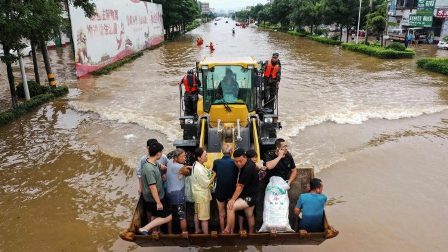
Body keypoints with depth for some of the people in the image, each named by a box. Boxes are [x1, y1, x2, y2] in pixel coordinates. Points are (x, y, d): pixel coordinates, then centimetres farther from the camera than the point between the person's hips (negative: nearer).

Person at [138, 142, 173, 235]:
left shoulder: (154, 163, -2)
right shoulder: (149, 169, -31)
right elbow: (152, 187, -28)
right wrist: (158, 202, -22)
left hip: (156, 197, 9)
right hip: (153, 199, -9)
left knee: (156, 216, 22)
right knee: (168, 217, 0)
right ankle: (145, 229, 1)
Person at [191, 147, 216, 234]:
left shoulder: (196, 165, 4)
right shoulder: (199, 169, -27)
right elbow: (206, 184, -22)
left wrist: (211, 172, -3)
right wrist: (214, 175, -14)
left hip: (198, 193, 10)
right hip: (202, 195, -10)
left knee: (197, 214, 22)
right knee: (204, 217, -1)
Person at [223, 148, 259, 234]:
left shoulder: (248, 169, -27)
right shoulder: (247, 163, 0)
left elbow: (240, 186, -20)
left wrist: (233, 199, -15)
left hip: (250, 196, -10)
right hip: (247, 195, 10)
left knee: (230, 207, -20)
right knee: (249, 215, 21)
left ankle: (228, 230, -7)